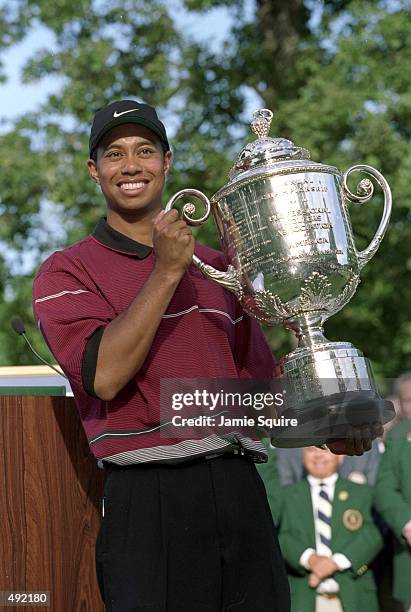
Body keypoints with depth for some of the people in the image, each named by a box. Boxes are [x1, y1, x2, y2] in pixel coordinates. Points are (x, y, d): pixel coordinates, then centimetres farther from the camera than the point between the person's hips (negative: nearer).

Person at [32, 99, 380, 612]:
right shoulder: (66, 272, 5)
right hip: (147, 502, -5)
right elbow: (105, 375, -12)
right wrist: (167, 272, -11)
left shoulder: (216, 267, 21)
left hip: (240, 492, 5)